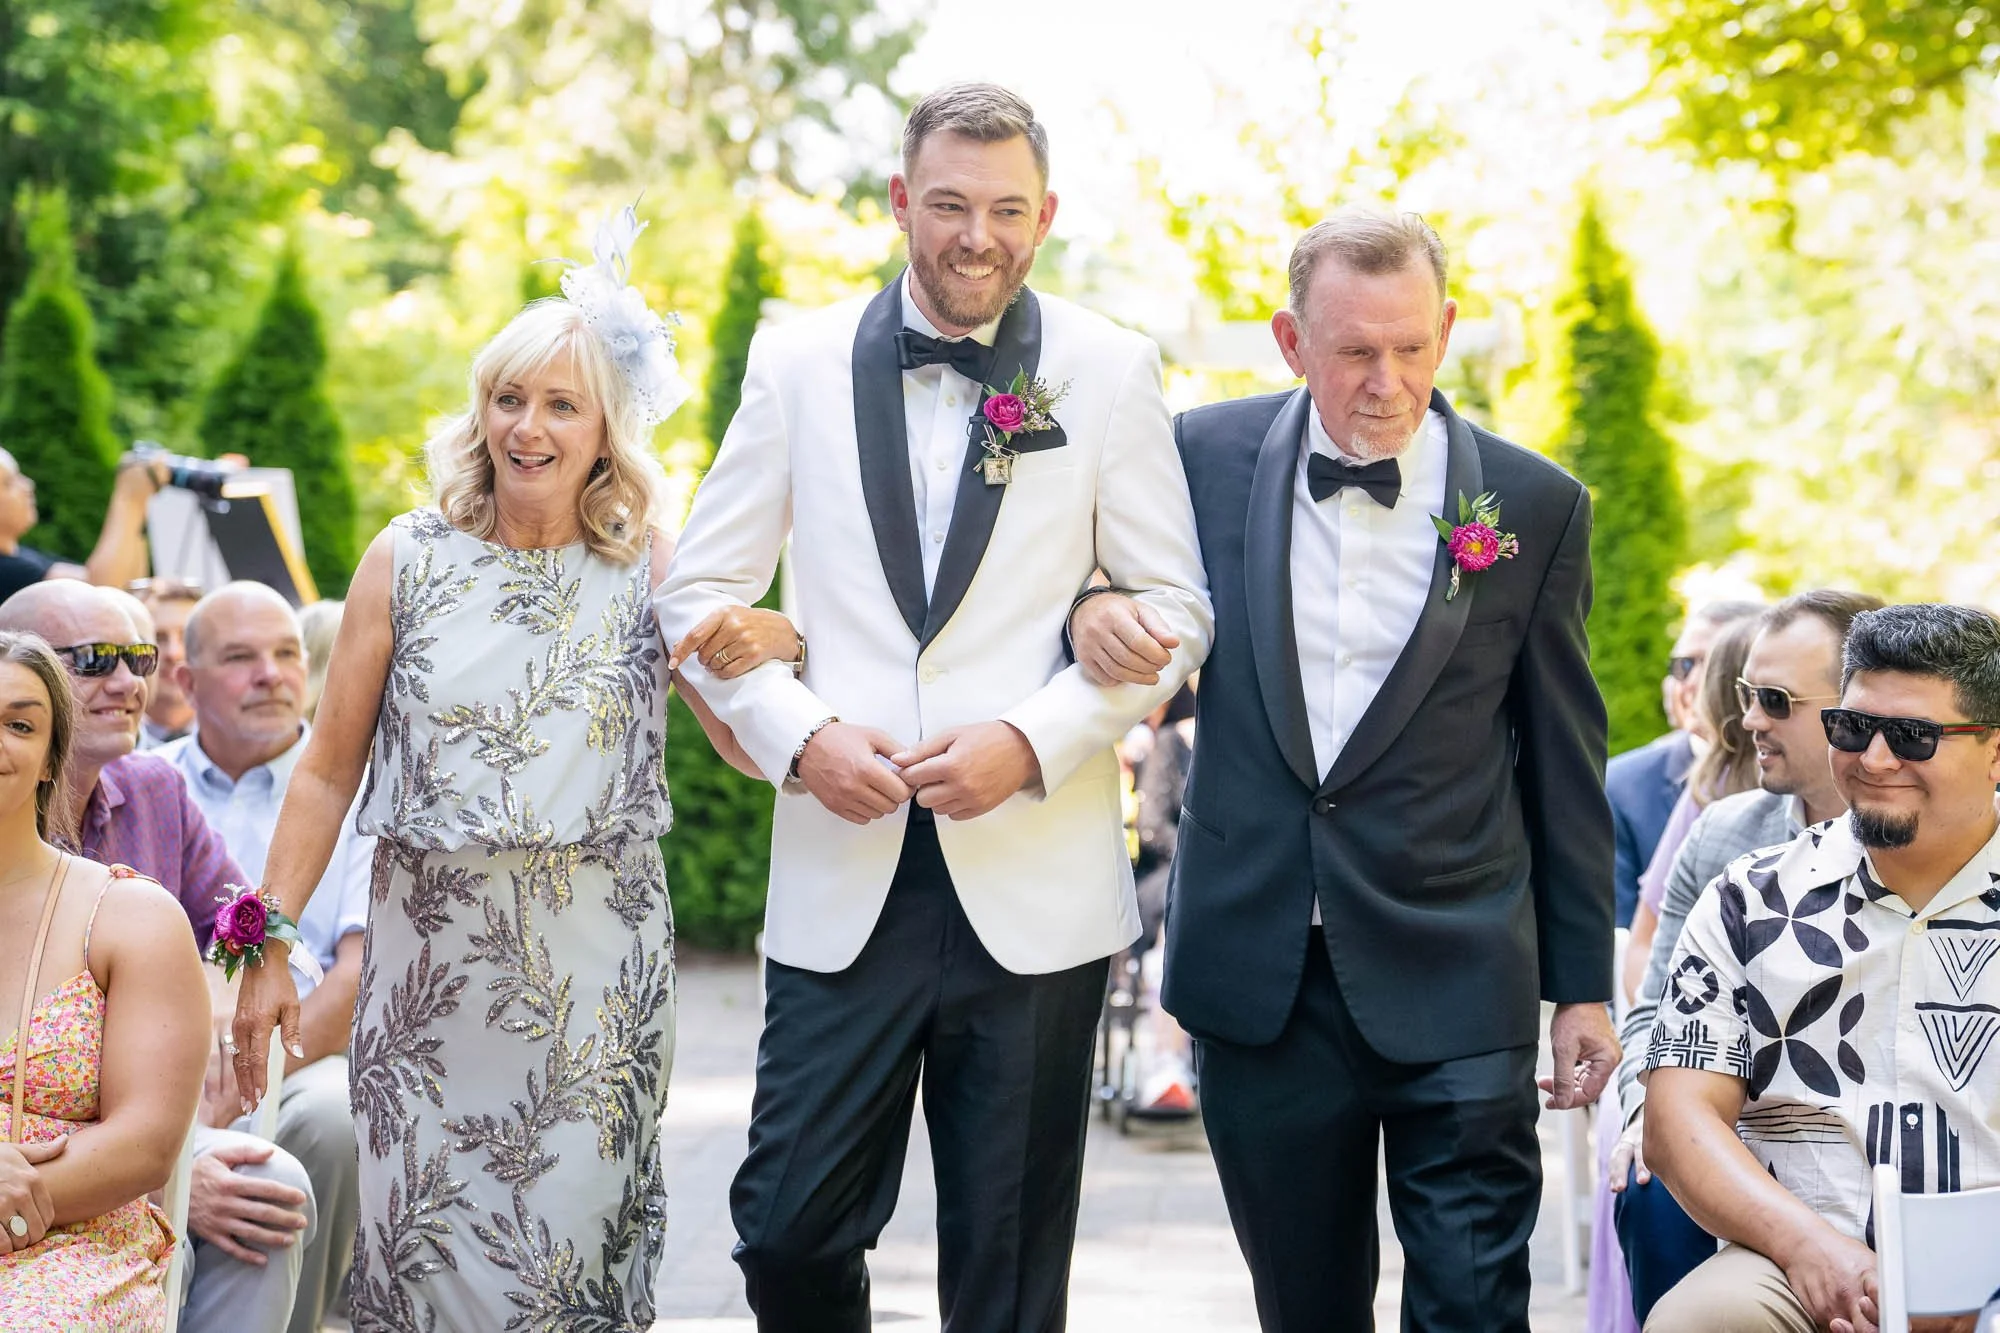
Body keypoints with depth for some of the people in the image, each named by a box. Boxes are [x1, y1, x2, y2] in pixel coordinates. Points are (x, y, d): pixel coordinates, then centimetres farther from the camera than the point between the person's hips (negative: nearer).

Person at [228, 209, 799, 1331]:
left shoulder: (653, 569, 1)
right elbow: (327, 775, 5)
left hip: (596, 971, -1)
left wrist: (784, 651, -19)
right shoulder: (407, 561, 2)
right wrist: (268, 950, 2)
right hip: (431, 957, 1)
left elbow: (756, 751, 1)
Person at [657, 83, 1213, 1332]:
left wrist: (1034, 739, -12)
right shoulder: (799, 363, 6)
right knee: (787, 1233, 0)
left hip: (1034, 890, -1)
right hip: (844, 877, 1)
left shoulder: (1111, 371, 2)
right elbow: (702, 590, 9)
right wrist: (798, 735, -8)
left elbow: (1174, 608, 3)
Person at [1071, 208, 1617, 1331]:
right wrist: (1094, 610, -9)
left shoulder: (1536, 507, -1)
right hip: (1259, 974, 2)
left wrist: (1583, 986, 5)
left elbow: (1565, 766, 4)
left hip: (1454, 980, -2)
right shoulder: (1209, 457, 1)